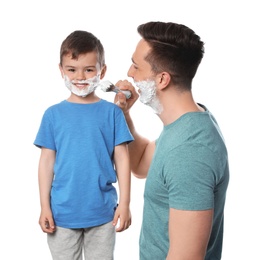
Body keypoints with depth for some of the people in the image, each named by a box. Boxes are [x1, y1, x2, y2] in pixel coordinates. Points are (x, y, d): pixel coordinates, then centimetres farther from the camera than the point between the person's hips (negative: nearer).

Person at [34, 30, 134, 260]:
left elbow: (122, 159, -2)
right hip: (62, 212, 1)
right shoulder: (53, 114, -1)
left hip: (102, 212, -1)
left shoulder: (112, 113, -3)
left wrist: (124, 203, -5)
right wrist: (45, 206, 0)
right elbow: (47, 161, 1)